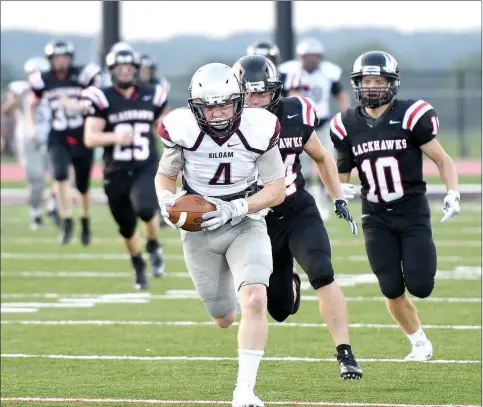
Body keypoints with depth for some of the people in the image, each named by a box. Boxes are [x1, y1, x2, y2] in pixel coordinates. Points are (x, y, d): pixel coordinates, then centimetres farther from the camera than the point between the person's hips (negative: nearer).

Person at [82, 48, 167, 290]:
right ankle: (139, 269, 39)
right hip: (116, 173, 0)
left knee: (146, 209, -29)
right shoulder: (102, 99, -6)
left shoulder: (150, 97, 3)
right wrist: (114, 137, -27)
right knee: (127, 228, 11)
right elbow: (90, 138, -11)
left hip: (146, 169, 0)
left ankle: (153, 247, 2)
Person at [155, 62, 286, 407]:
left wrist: (234, 209, -24)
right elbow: (165, 176, 2)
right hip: (200, 230, 1)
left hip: (245, 225, -1)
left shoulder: (258, 129, -18)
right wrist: (167, 200, -20)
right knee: (224, 319, 13)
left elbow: (277, 190, -10)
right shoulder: (183, 130, -17)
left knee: (254, 301, -25)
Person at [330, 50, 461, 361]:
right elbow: (342, 171, 13)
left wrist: (453, 193, -17)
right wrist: (341, 189, -9)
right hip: (376, 217, 3)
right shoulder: (348, 125, 1)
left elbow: (442, 159, -3)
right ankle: (420, 342, 19)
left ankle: (425, 260, 24)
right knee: (392, 290, -2)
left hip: (413, 211, -3)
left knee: (419, 286, -12)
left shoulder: (411, 117, -9)